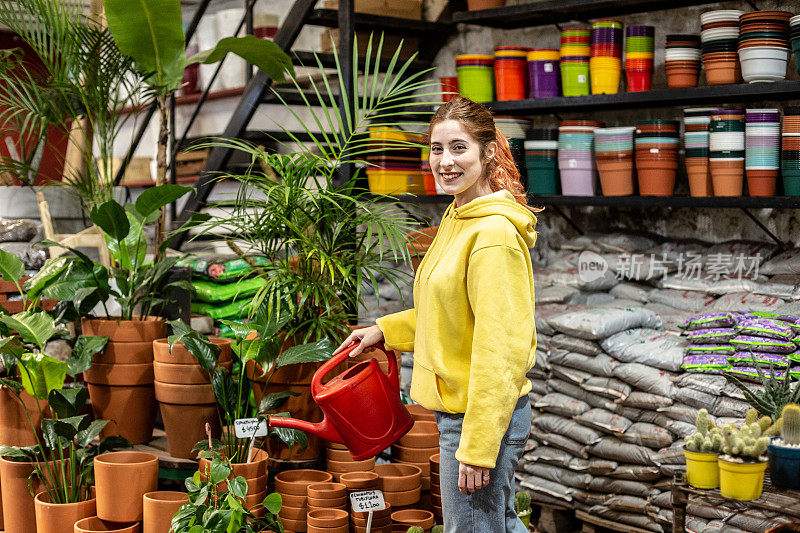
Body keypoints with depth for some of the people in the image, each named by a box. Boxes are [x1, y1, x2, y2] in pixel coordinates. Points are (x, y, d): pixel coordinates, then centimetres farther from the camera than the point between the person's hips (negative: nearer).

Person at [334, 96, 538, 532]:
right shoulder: (458, 218, 9)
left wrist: (478, 446, -23)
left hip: (484, 416, -10)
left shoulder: (495, 232, -22)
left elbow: (501, 347, -24)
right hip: (458, 410, 10)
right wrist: (387, 330, 17)